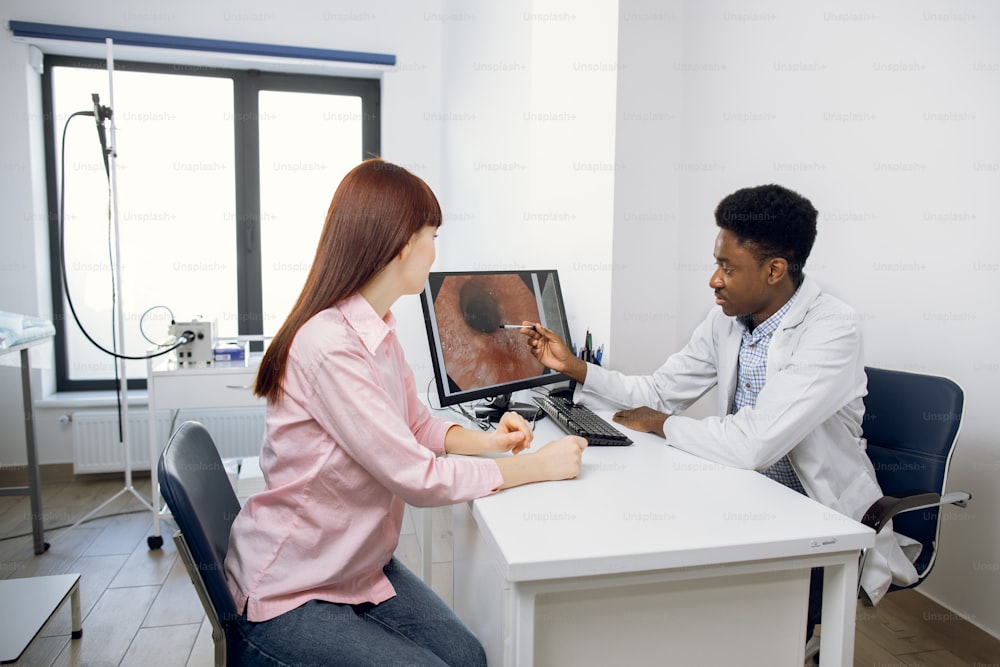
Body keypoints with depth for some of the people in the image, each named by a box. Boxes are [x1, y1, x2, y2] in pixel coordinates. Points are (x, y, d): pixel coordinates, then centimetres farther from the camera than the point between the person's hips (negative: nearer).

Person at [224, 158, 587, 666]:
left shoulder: (378, 330, 2)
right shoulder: (330, 346, -28)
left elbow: (416, 424, 13)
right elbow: (419, 478, -26)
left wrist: (487, 442, -4)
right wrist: (538, 465, -16)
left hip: (358, 565, 8)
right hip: (287, 594, -7)